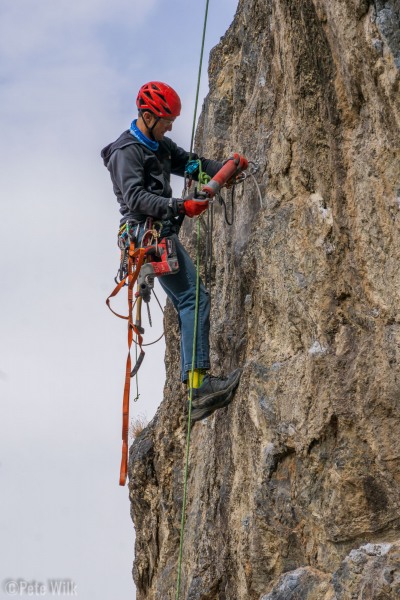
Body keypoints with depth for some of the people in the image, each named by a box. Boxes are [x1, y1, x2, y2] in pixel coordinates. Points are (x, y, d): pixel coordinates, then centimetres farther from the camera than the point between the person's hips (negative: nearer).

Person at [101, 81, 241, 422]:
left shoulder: (160, 146, 21)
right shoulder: (126, 152, -8)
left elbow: (190, 163, 23)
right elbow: (135, 197, -19)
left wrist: (225, 168, 5)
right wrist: (180, 207, -29)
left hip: (162, 233, 10)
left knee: (188, 305, 4)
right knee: (194, 297, -19)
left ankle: (198, 394, 2)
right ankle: (199, 379, -25)